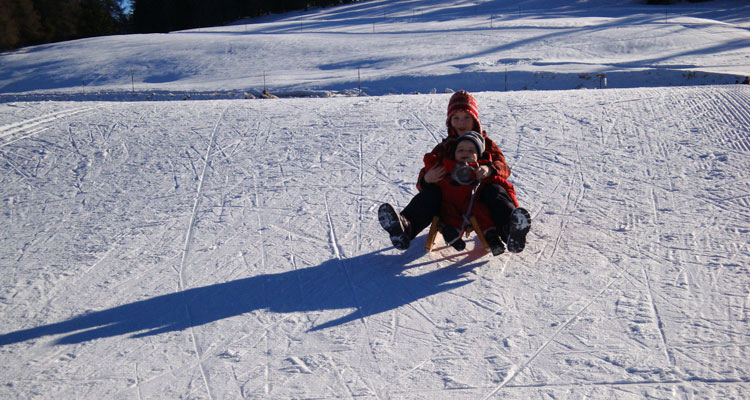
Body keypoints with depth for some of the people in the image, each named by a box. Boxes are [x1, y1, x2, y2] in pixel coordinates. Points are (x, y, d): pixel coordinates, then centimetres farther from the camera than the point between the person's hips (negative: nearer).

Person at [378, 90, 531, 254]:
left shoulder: (486, 144, 22)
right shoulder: (443, 148, 24)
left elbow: (503, 166, 5)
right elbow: (424, 178, 15)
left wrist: (489, 169, -22)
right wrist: (426, 179, -14)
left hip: (478, 195, -1)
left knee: (494, 191, -31)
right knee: (430, 193, -26)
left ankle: (512, 228, -60)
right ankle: (405, 225, -54)